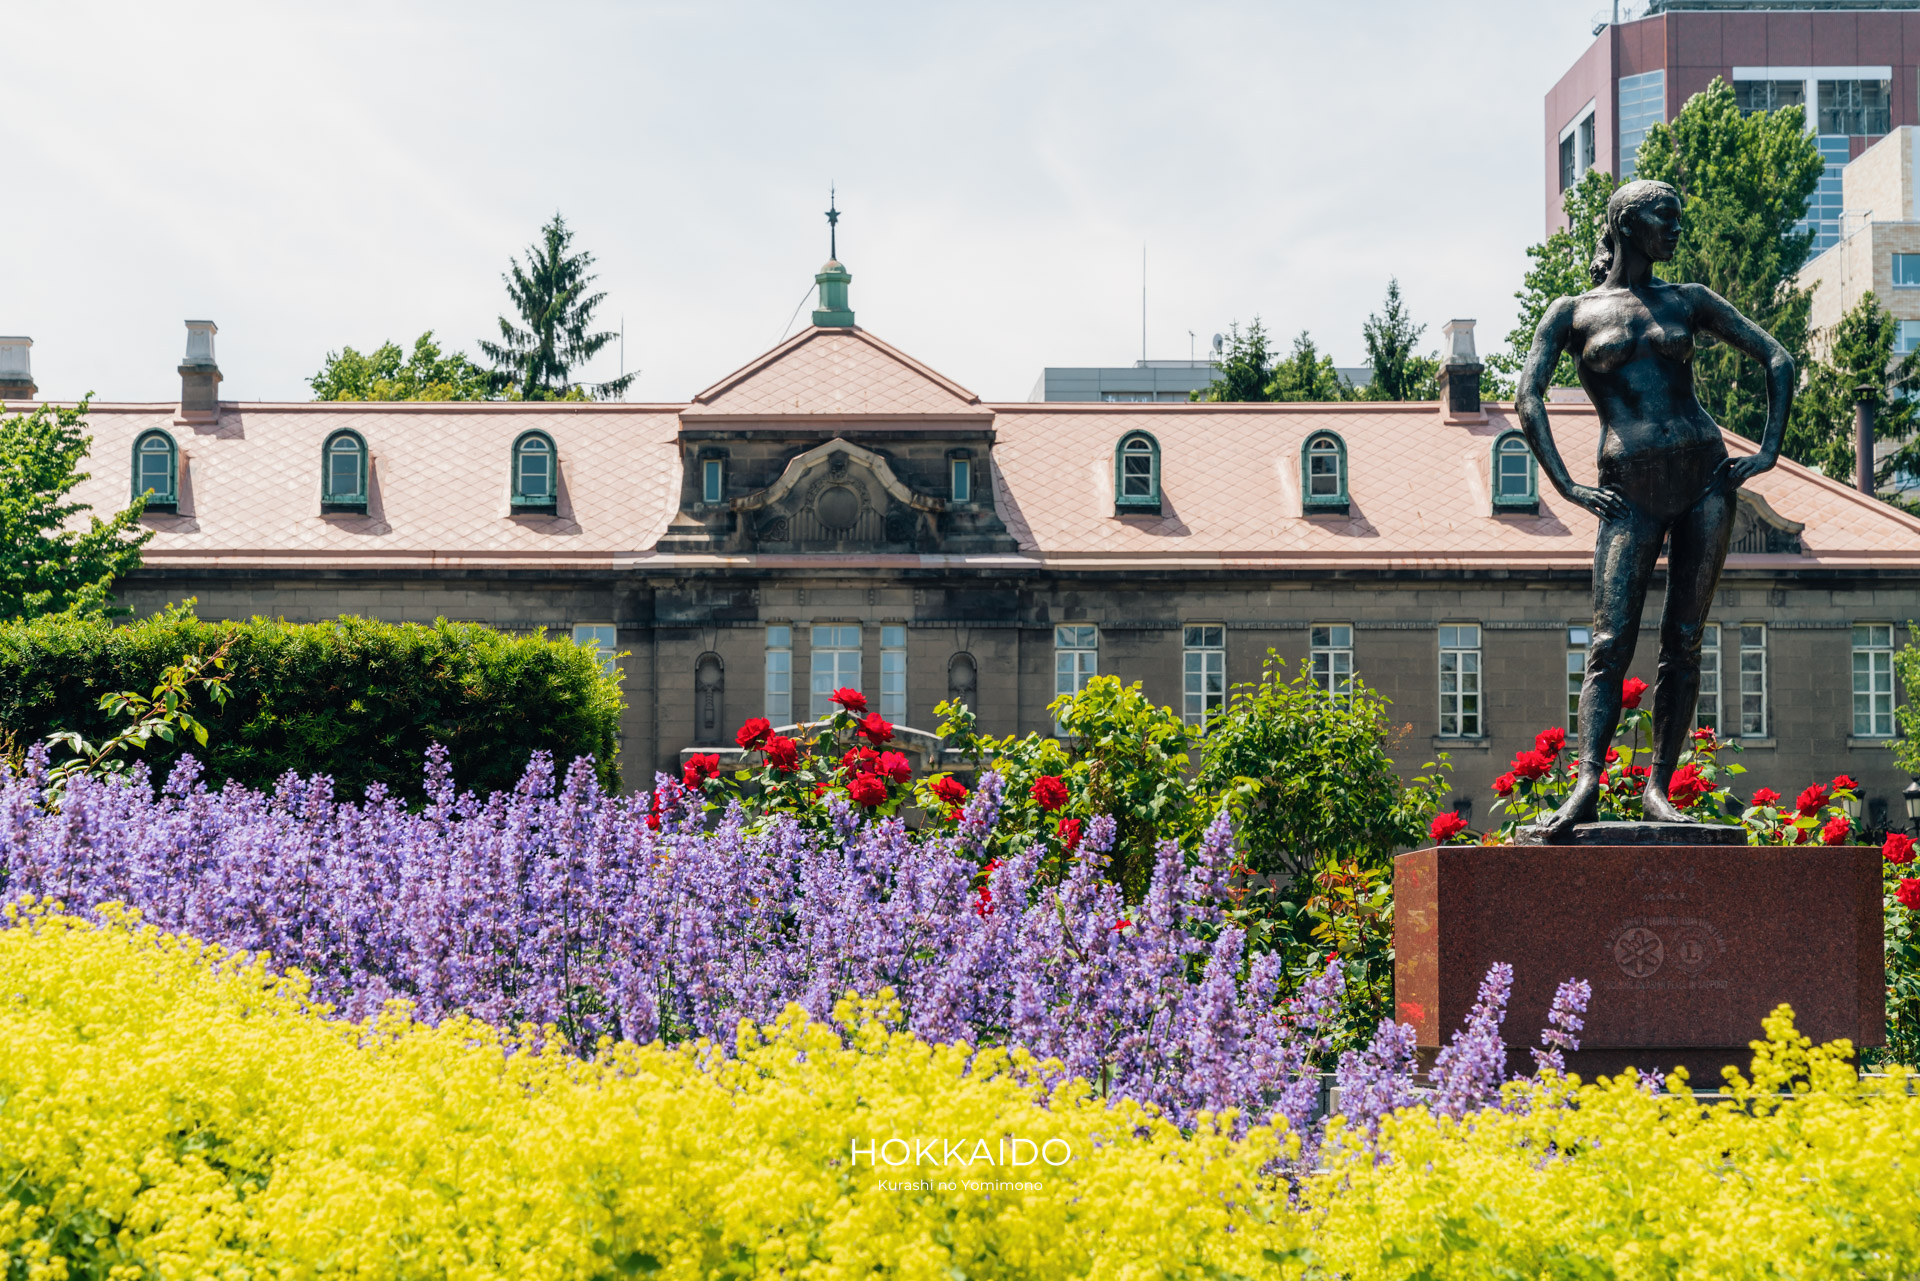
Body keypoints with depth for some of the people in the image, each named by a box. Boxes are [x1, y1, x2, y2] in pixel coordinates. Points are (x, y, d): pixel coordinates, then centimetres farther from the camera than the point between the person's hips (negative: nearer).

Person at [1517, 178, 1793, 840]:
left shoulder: (1688, 302, 14)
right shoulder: (1572, 313, 8)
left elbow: (1778, 359, 16)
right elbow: (1528, 398, -2)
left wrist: (1769, 450, 5)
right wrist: (1566, 486, -10)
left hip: (1706, 475, 3)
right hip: (1632, 493, -2)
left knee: (1683, 643, 0)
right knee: (1610, 643, -12)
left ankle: (1658, 788, 3)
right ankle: (1586, 786, -20)